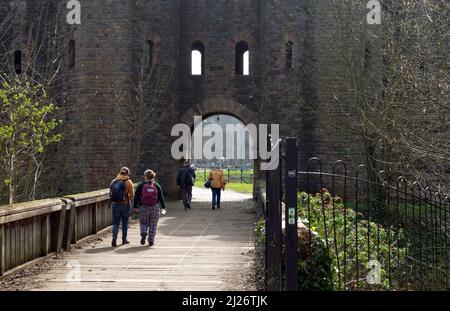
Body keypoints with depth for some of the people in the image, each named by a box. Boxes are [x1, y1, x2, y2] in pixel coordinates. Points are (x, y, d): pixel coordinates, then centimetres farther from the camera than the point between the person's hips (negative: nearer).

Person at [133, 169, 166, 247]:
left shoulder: (141, 185, 0)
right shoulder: (157, 186, 3)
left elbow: (136, 197, 0)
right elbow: (161, 197, 4)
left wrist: (135, 207, 6)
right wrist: (163, 207, 8)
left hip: (143, 208, 0)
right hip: (155, 208, 1)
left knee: (143, 223, 13)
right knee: (153, 224, 8)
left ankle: (143, 233, -13)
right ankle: (151, 241, 8)